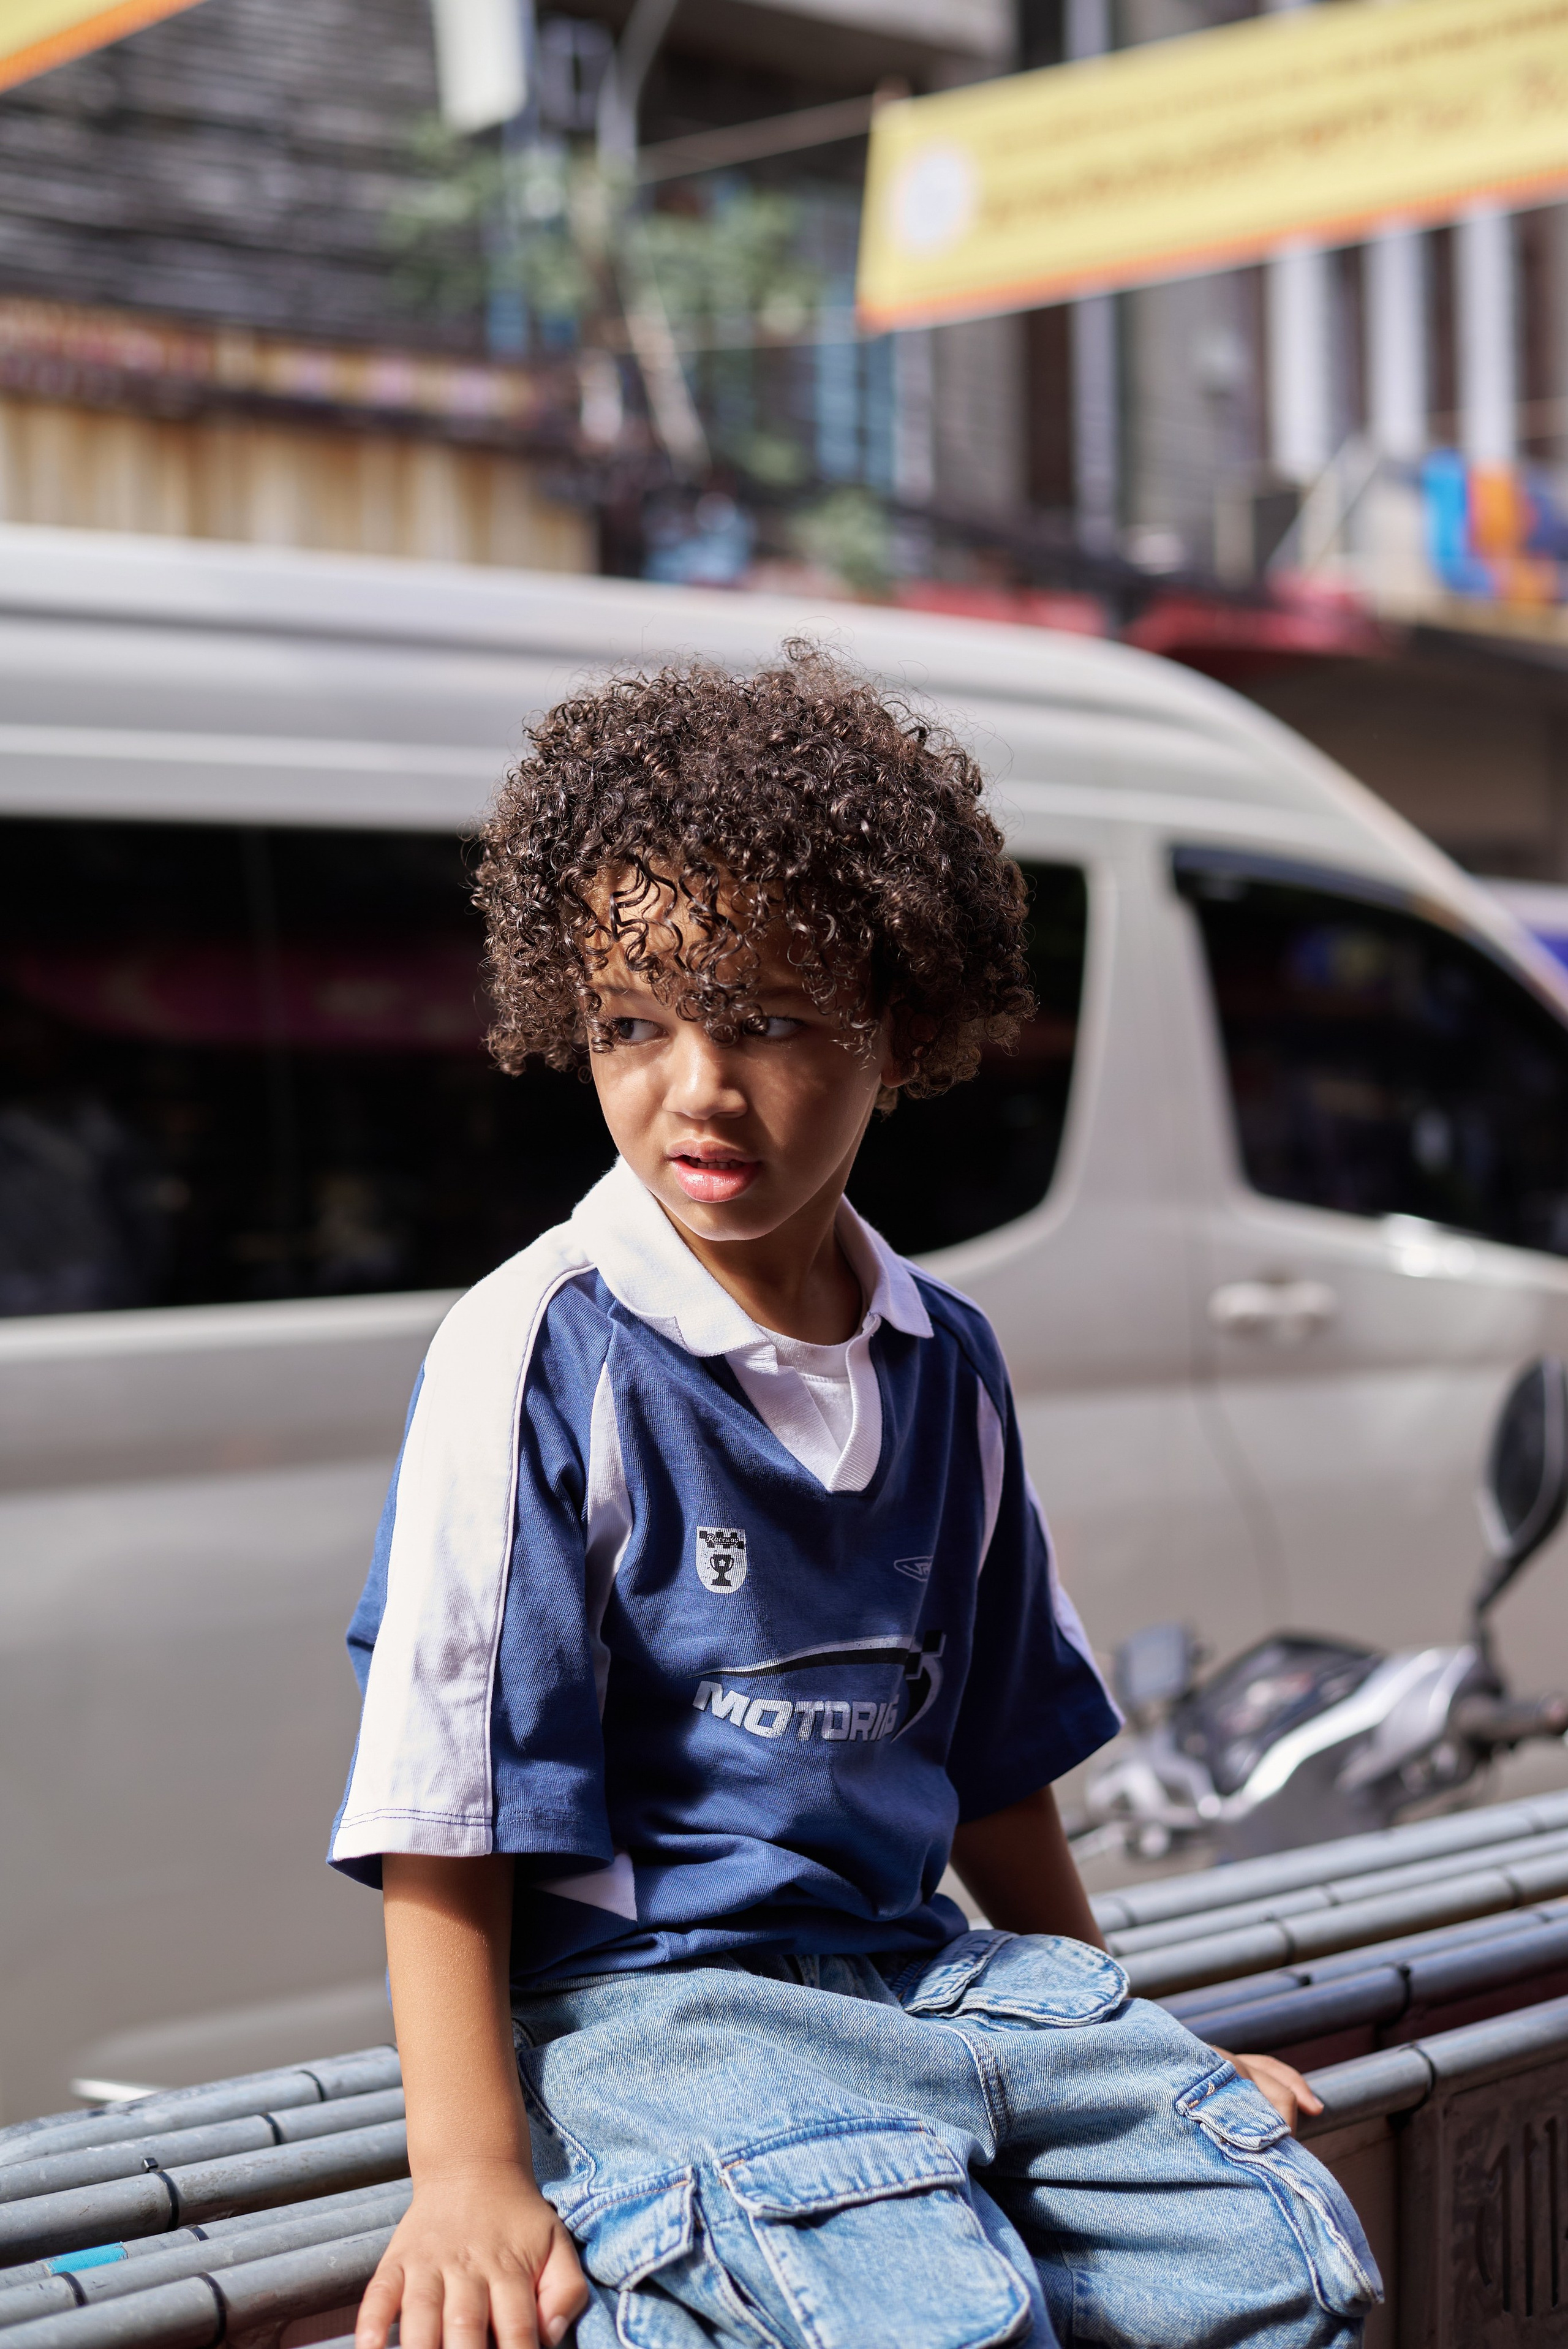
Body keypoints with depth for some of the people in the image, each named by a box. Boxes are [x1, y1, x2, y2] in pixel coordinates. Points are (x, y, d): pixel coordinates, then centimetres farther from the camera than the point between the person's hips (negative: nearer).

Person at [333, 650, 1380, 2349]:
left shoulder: (945, 1365, 10)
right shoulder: (544, 1355, -9)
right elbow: (445, 1816, -10)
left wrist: (1131, 2043, 25)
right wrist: (473, 2168, -17)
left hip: (922, 1965, 6)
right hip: (642, 1994, -6)